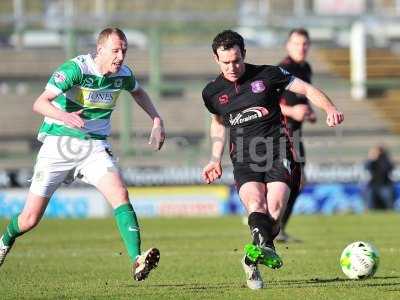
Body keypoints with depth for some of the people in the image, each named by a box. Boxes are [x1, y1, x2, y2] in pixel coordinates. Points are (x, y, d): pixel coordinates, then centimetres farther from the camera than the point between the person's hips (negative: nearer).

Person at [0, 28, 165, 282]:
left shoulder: (123, 74, -2)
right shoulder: (75, 68, -20)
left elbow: (138, 92, 25)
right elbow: (40, 103, -30)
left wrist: (157, 120, 13)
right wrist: (64, 116, -49)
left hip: (95, 147, 3)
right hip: (58, 145, -3)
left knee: (120, 194, -24)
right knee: (30, 218, 2)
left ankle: (137, 261, -33)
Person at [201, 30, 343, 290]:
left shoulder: (268, 75, 2)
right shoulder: (212, 92, 10)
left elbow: (306, 89, 5)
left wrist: (330, 109, -11)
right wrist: (215, 160, 23)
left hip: (278, 151, -1)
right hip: (244, 158, 1)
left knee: (275, 206, -22)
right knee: (255, 203, -27)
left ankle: (257, 253, -7)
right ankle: (265, 250, -49)